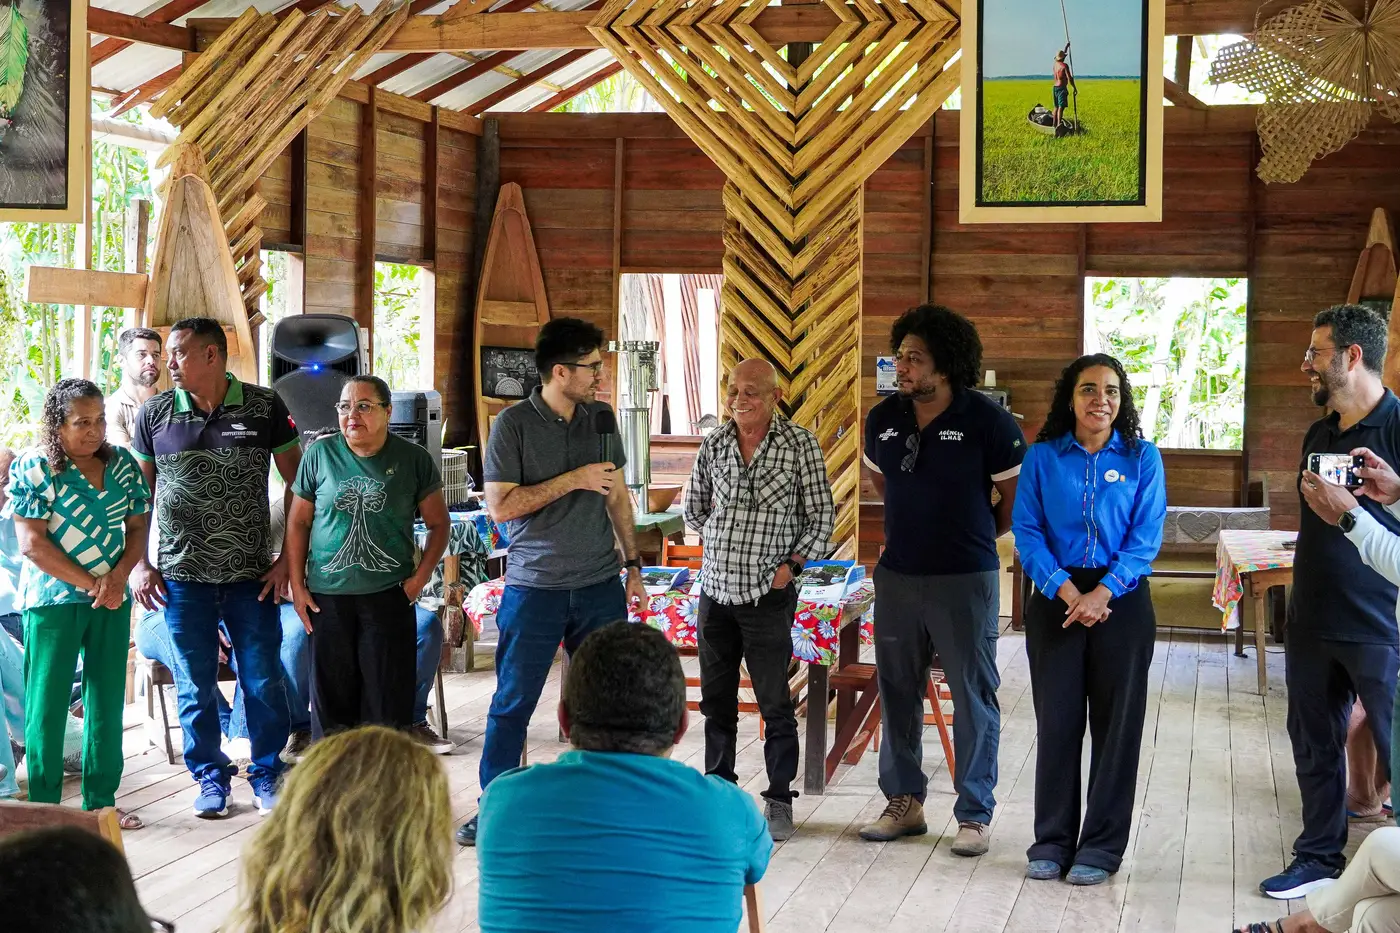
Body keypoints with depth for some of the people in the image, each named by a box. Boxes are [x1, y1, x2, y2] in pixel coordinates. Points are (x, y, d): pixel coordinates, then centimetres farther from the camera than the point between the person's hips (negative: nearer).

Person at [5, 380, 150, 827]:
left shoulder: (122, 463, 4)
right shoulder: (33, 468, -10)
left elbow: (137, 528, 6)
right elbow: (32, 543, -14)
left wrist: (117, 578, -11)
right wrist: (91, 584, -16)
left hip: (112, 600, 5)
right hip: (53, 601, -5)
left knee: (107, 702, 8)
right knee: (48, 705, 1)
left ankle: (101, 801, 18)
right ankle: (43, 807, 9)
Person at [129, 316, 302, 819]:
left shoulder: (265, 408, -3)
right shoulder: (154, 414, 1)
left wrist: (289, 557, -2)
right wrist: (138, 565, 2)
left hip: (252, 575, -1)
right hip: (182, 577, 1)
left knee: (263, 680, 5)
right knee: (195, 686, 8)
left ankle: (266, 772, 23)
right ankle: (210, 776, 24)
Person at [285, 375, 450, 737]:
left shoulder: (414, 459, -1)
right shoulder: (320, 455, 1)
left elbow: (439, 523, 6)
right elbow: (298, 522, 7)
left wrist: (421, 576, -4)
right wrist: (298, 585, 3)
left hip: (390, 596, -1)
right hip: (327, 596, 1)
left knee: (389, 701, 2)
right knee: (331, 697, 7)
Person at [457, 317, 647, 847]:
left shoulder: (600, 418, 7)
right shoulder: (514, 424, -8)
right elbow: (500, 506, -13)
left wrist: (633, 564, 13)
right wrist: (573, 480, -16)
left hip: (600, 585, 4)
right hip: (535, 588, -4)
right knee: (512, 703, 3)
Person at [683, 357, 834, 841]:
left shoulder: (799, 444, -5)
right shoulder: (713, 444, 6)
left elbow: (821, 516, -2)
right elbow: (693, 508, 19)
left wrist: (792, 563, -9)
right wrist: (725, 537, 11)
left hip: (767, 594, -4)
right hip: (715, 588, 4)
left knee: (775, 704, 1)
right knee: (716, 699, 12)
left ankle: (779, 800, 11)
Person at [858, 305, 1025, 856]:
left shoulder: (987, 421, -12)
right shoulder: (883, 419, 3)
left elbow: (1018, 498, -2)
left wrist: (972, 535, 7)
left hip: (965, 581, -5)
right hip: (897, 576, 5)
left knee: (974, 697, 3)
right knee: (896, 692, 12)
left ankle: (975, 815, 13)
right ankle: (904, 802, 26)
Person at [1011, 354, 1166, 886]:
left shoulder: (1142, 458, 1)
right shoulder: (1043, 457, 2)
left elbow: (1146, 538, -5)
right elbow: (1026, 531, -3)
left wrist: (1102, 593, -16)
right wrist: (1066, 590, -15)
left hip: (1121, 600, 0)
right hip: (1055, 601, 1)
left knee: (1116, 723, 3)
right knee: (1056, 720, 4)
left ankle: (1101, 846, 13)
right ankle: (1052, 841, 15)